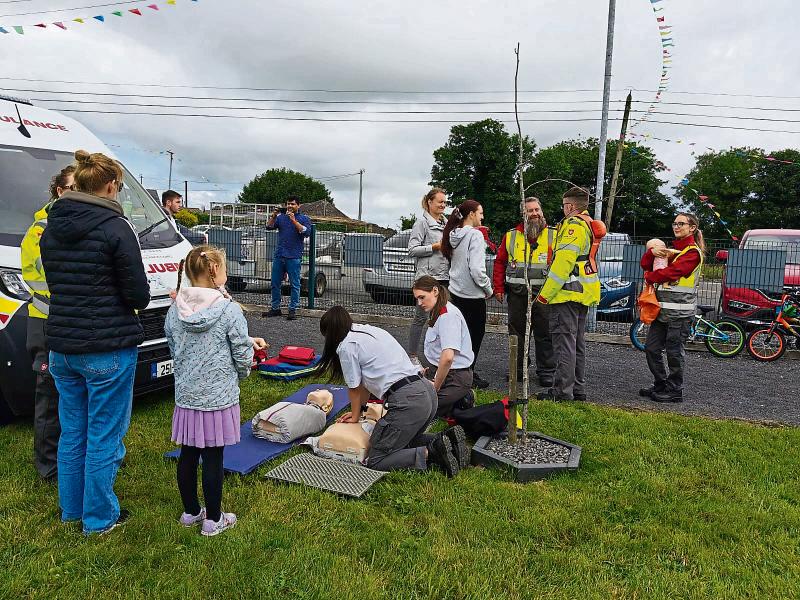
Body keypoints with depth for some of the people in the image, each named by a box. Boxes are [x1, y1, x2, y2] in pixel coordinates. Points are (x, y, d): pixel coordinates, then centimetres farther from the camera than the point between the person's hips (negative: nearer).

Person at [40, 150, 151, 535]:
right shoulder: (116, 228, -15)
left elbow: (55, 284, 15)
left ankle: (71, 509, 35)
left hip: (61, 348, 7)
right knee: (104, 435, 6)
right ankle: (99, 518, 19)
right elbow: (139, 295, -14)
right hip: (108, 350, -7)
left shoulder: (50, 228, 7)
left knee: (72, 431, 20)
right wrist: (138, 301, 7)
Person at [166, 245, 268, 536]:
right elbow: (243, 358, -12)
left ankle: (190, 512, 34)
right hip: (218, 398, -5)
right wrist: (241, 372, 14)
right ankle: (213, 520, 21)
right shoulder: (229, 310, -16)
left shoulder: (174, 311, 0)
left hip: (186, 395, 5)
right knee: (213, 459, 6)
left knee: (188, 455, 17)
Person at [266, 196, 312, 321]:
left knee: (294, 284, -3)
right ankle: (275, 308, 17)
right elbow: (269, 227, 8)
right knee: (275, 283, 7)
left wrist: (294, 220, -17)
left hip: (293, 257, -4)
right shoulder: (281, 217, 16)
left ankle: (293, 310, 3)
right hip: (279, 255, 4)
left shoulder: (304, 219, 5)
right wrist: (273, 216, -8)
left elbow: (306, 232, -12)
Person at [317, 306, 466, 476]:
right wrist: (359, 409, 34)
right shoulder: (371, 330, 23)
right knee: (404, 441, 29)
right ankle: (446, 438, 8)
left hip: (407, 401, -9)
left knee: (375, 461, 0)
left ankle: (430, 453, -13)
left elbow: (354, 388, 6)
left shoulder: (346, 346, -3)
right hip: (427, 391, 9)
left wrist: (355, 416, 23)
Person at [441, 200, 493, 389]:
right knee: (476, 334, 5)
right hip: (473, 295, -7)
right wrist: (488, 289, -9)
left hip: (456, 292, 7)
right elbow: (477, 269, -23)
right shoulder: (475, 235, -16)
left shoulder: (453, 235, 7)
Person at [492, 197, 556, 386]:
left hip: (543, 293, -2)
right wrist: (499, 288, 4)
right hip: (516, 292, 2)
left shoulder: (553, 235, 4)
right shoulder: (511, 236, 9)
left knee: (544, 333, 1)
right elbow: (500, 262, 11)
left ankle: (546, 372, 11)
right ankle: (517, 369, 22)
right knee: (516, 331, 9)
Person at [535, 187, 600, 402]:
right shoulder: (589, 225, 17)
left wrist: (545, 294, -17)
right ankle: (578, 389, 22)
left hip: (567, 293, -10)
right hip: (583, 294, 10)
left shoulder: (572, 225, -13)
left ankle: (562, 391, -3)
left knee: (564, 341, -6)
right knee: (577, 342, 15)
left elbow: (563, 262, -20)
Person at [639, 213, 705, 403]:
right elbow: (646, 265, 16)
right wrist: (652, 252, -4)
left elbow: (671, 272, -18)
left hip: (679, 310, -8)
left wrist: (649, 277, -2)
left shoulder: (693, 252, -7)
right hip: (663, 307, 8)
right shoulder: (672, 249, 19)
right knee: (651, 348, 9)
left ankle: (675, 391, 10)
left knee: (674, 352, -2)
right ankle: (660, 386, 22)